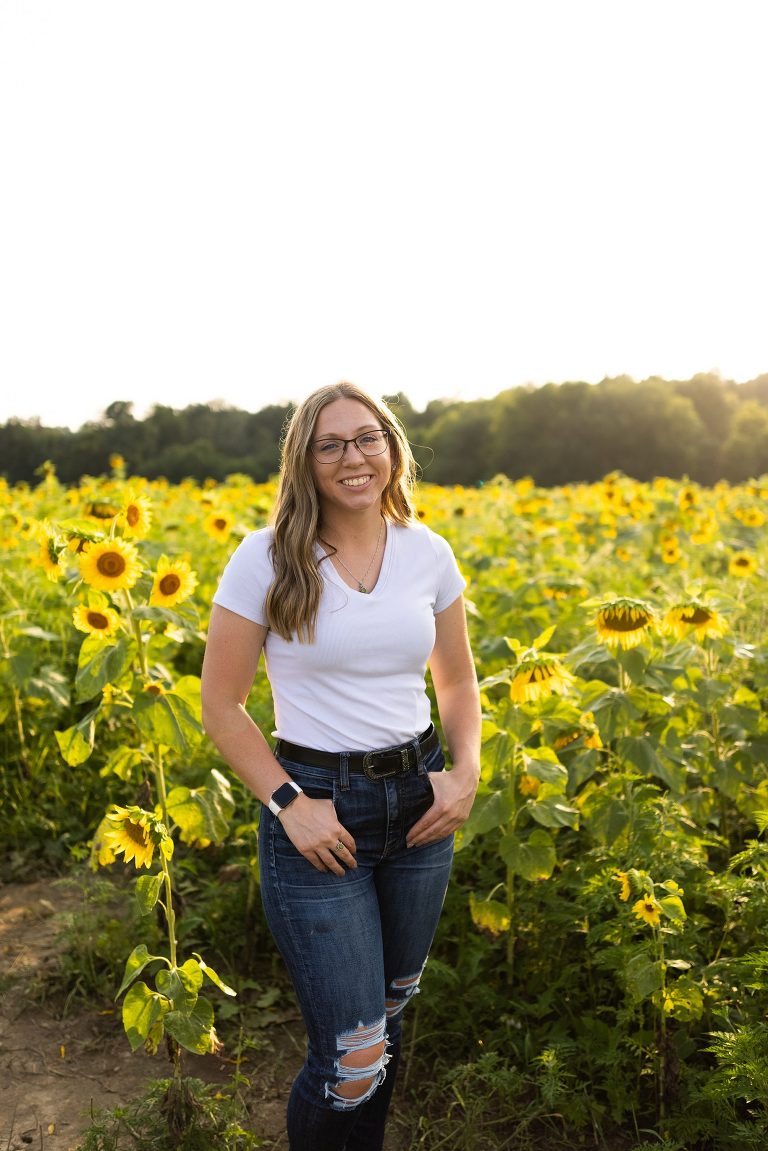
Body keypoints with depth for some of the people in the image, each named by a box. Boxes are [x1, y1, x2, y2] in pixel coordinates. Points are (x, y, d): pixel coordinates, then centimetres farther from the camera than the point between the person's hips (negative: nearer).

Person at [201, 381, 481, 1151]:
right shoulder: (268, 560, -11)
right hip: (315, 806, -4)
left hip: (419, 799, 4)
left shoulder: (429, 554, 0)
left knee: (390, 1016, 20)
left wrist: (467, 773, -3)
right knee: (353, 1058, -2)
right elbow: (220, 704, -6)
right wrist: (289, 804, -14)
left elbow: (458, 684, 12)